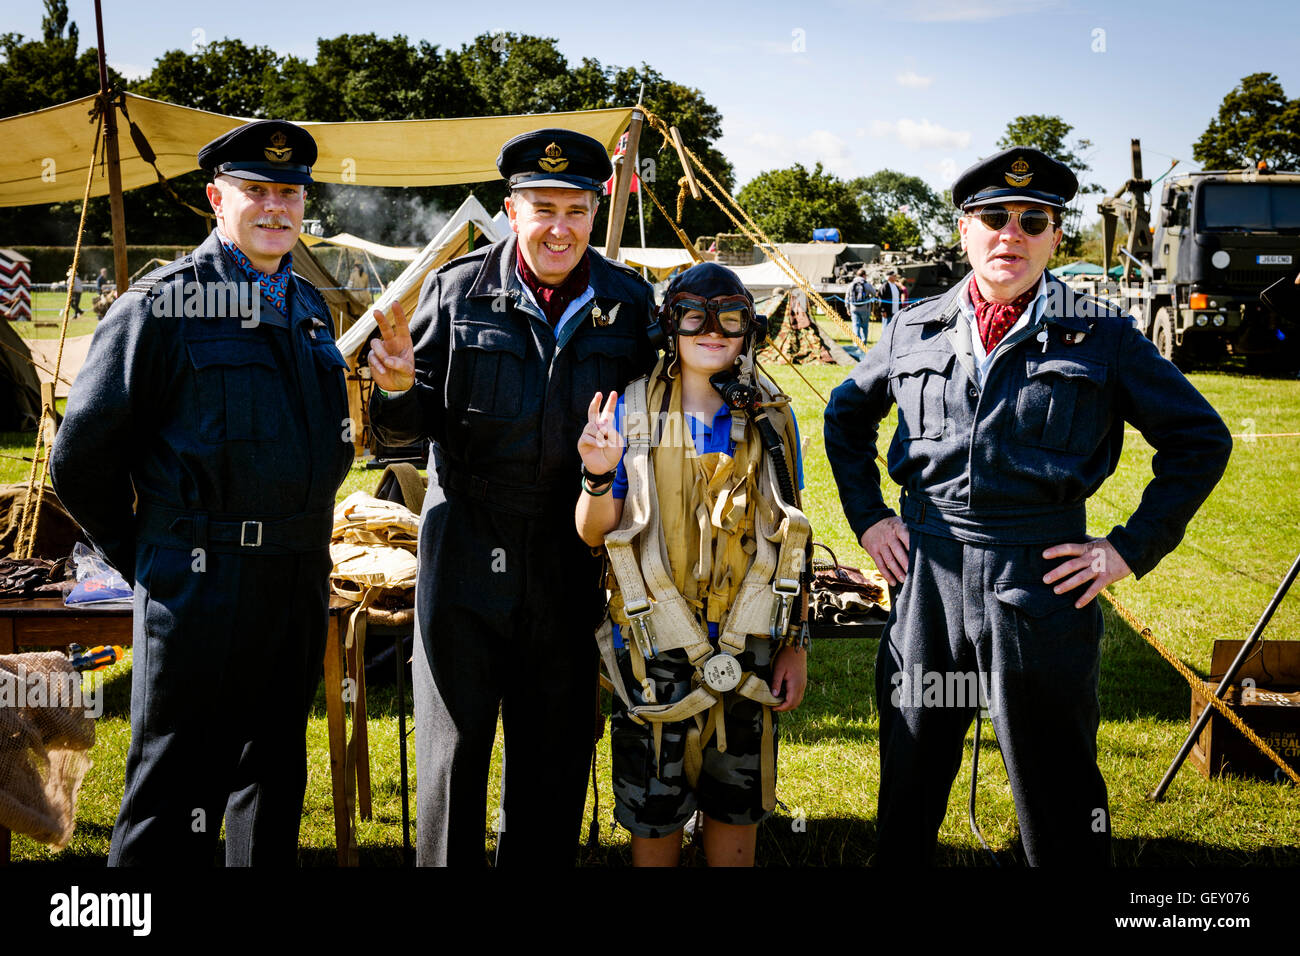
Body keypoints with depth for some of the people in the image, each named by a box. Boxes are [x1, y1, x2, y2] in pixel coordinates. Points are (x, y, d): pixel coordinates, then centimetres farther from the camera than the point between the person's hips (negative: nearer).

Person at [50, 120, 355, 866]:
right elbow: (83, 456, -6)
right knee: (175, 808, -1)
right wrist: (146, 560, -1)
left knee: (276, 783, 19)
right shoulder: (162, 305, -8)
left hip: (301, 582, 7)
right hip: (201, 585, -7)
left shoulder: (310, 307, 13)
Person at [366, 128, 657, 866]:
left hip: (573, 556, 2)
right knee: (455, 742, 7)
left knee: (556, 749, 14)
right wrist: (399, 388, -21)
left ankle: (539, 858, 31)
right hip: (468, 549, -1)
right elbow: (410, 426, 1)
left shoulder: (632, 302, 2)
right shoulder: (457, 292, -3)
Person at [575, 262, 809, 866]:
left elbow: (791, 540, 7)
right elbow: (594, 535, -1)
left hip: (748, 647, 1)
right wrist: (599, 477, -21)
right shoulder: (632, 411, -2)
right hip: (654, 644, -1)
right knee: (654, 809, 7)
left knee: (736, 803, 12)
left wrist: (796, 645, 5)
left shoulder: (771, 419, 2)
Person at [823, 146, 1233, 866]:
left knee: (1058, 805, 7)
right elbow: (846, 415, 23)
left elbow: (1201, 439, 4)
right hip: (926, 574, 3)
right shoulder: (915, 330, 7)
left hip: (1043, 584, -2)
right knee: (909, 785, 15)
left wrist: (1131, 548, -3)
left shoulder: (1102, 336, -1)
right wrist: (867, 517, 13)